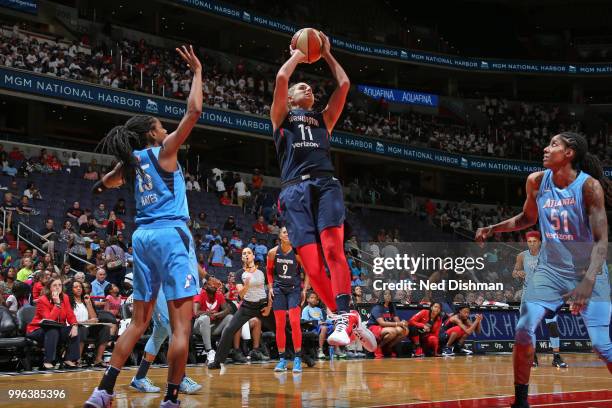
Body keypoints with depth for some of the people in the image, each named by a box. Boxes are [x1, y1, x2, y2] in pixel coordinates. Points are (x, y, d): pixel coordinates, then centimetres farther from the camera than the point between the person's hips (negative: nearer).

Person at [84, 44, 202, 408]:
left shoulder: (132, 160, 13)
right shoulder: (163, 151, -3)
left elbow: (108, 182, 34)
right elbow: (194, 111, -8)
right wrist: (197, 72, 2)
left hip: (143, 237, 7)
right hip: (170, 234, -7)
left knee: (139, 322, 13)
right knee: (182, 325, -6)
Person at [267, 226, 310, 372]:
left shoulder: (297, 253, -10)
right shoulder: (273, 253, -4)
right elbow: (269, 271, 11)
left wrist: (304, 290, -5)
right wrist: (270, 287, 2)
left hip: (294, 289, -2)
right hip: (278, 289, 2)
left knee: (294, 322, -13)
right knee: (280, 325, 1)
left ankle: (297, 359, -7)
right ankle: (282, 359, 8)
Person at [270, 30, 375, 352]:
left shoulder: (323, 118, 30)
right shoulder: (282, 116, 22)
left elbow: (344, 84, 21)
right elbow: (281, 78, 6)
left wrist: (326, 54, 30)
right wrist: (298, 54, 22)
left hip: (326, 184, 2)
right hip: (295, 190, -1)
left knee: (333, 250, -21)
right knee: (312, 264, -12)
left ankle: (342, 320, -28)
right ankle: (350, 320, -4)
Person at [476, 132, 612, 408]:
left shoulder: (589, 185, -18)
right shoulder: (536, 181, -3)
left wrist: (588, 281, -34)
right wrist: (492, 229, 7)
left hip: (587, 272, -4)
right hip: (550, 269, 4)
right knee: (523, 331, -8)